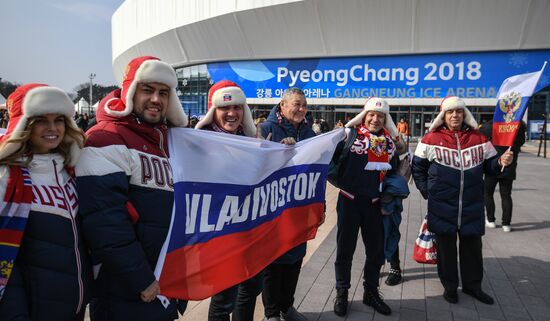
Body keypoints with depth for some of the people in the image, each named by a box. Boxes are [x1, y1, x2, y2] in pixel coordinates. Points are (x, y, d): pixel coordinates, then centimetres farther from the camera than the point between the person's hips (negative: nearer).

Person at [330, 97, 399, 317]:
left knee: (376, 250, 13)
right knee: (345, 249, 8)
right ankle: (342, 292, 25)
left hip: (374, 203, 4)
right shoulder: (350, 134, -8)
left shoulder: (390, 142, 7)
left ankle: (371, 292, 32)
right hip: (349, 201, -4)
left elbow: (393, 173, 14)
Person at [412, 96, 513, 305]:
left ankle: (472, 284, 33)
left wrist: (501, 162, -13)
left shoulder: (478, 138, 4)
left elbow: (489, 165, 9)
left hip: (472, 205, 3)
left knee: (472, 245, 13)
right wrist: (426, 190, 0)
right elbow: (418, 167, 5)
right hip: (442, 205, -2)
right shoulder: (431, 139, -3)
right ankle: (449, 286, 27)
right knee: (446, 245, 9)